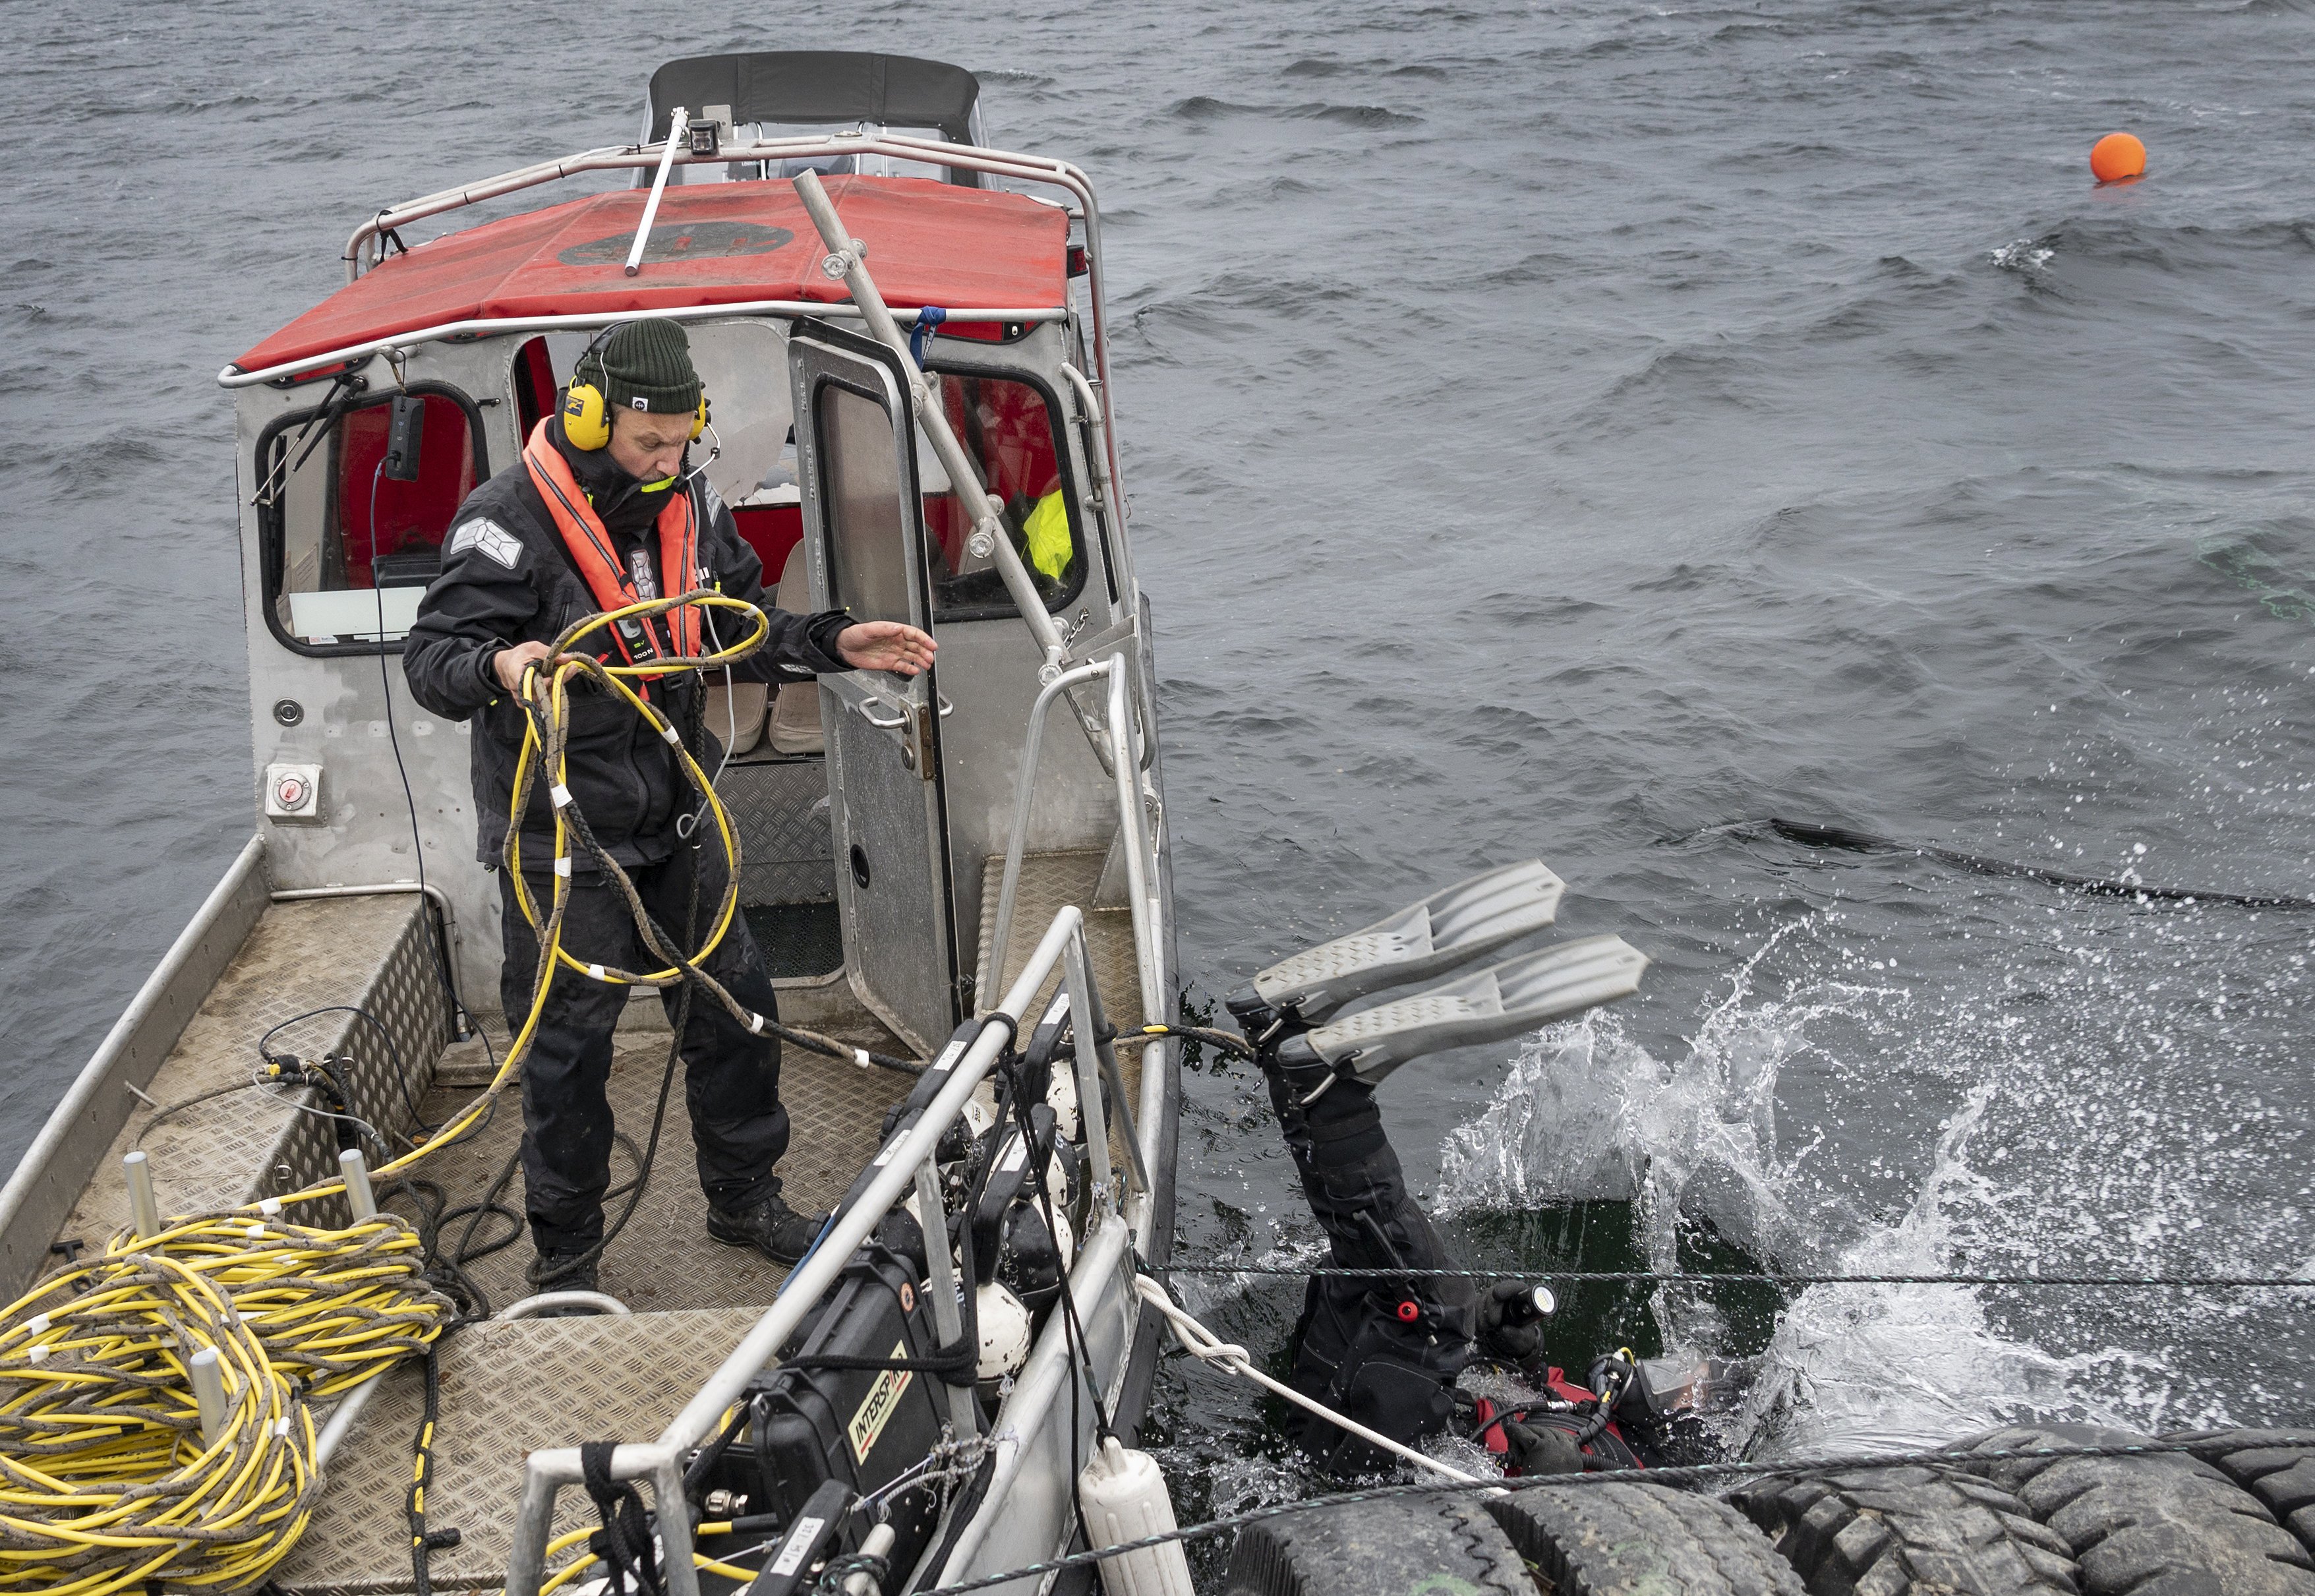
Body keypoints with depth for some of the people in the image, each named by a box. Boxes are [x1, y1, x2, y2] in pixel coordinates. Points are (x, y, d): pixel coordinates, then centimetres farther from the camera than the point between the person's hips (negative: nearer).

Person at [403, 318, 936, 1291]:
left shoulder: (690, 507, 4)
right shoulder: (510, 521, -17)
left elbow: (741, 630, 16)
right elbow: (431, 656, -20)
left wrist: (835, 647, 2)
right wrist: (498, 667, -42)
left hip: (674, 818, 7)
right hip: (563, 838, -6)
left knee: (734, 1007, 15)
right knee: (568, 1046, 3)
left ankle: (744, 1196, 37)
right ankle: (565, 1255, 22)